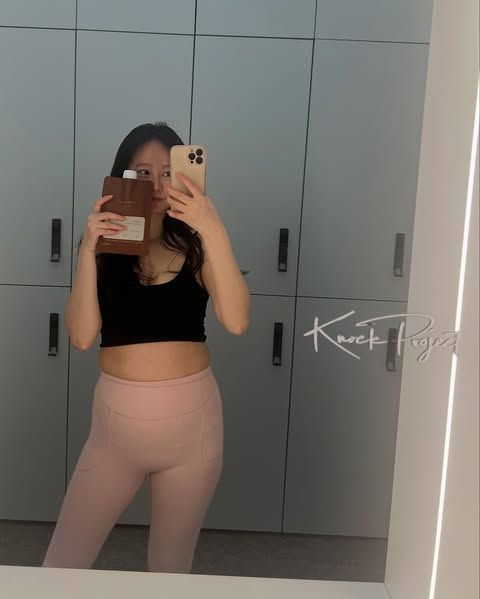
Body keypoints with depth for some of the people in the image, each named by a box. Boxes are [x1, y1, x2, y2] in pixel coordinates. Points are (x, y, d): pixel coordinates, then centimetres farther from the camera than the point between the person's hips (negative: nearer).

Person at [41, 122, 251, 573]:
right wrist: (89, 249, -19)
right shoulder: (103, 244, 0)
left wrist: (215, 233, -26)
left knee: (172, 562, 17)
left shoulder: (196, 245, -2)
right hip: (118, 420, 1)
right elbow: (82, 336, -11)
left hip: (191, 419, 0)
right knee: (64, 561, 11)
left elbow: (237, 321, -18)